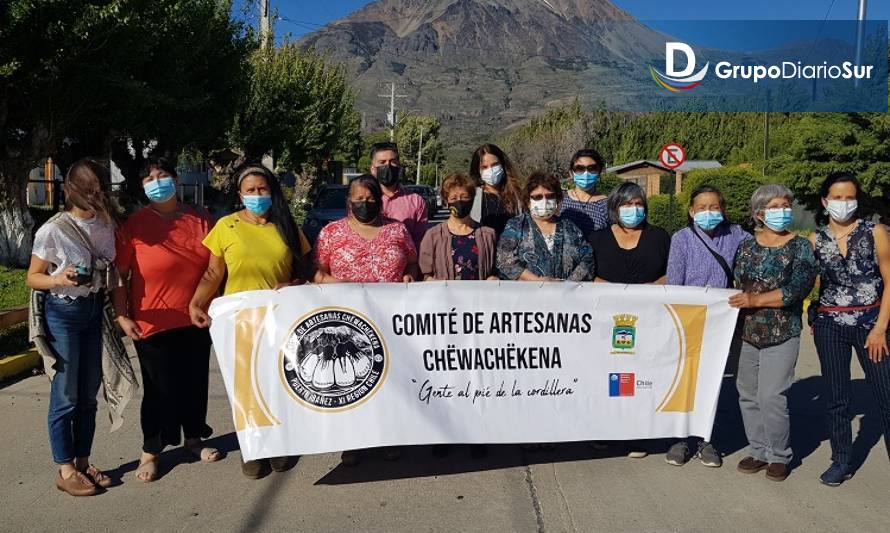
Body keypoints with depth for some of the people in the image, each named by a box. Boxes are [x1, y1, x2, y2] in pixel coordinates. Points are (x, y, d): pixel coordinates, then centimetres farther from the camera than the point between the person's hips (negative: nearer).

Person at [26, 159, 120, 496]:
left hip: (94, 310, 5)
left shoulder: (106, 225, -1)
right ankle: (65, 471, 16)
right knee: (66, 395, 2)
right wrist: (59, 280, -27)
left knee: (89, 393, 12)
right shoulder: (53, 230, -16)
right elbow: (32, 278, -8)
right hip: (62, 313, -5)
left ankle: (83, 462, 26)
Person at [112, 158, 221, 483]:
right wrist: (122, 315, -11)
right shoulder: (134, 225, -4)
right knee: (159, 388, 4)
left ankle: (194, 439, 33)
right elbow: (119, 274, -4)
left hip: (195, 321, 4)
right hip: (153, 323, -3)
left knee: (195, 383, 13)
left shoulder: (200, 220, 5)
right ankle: (150, 451, 21)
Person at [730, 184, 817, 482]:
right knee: (748, 395, 10)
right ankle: (758, 451, 26)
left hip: (782, 335, -4)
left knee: (771, 397, -6)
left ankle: (779, 455, 13)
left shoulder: (800, 247, -2)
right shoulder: (746, 247, 8)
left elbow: (799, 288, -14)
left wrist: (756, 300, -18)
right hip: (746, 334, 4)